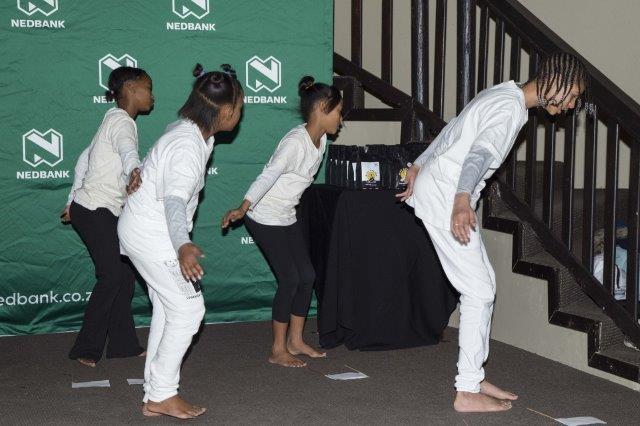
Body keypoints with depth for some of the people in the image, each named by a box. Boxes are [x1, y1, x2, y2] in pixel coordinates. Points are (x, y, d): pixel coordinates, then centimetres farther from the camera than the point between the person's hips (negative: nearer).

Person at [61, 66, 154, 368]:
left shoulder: (114, 120, 17)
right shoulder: (122, 120, -14)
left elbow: (84, 159, 23)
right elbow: (128, 150, -38)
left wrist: (73, 201, 26)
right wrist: (134, 172, -58)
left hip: (105, 213, 10)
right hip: (95, 211, -10)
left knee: (125, 274, 8)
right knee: (112, 275, -8)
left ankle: (123, 344, 14)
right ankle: (86, 349, 1)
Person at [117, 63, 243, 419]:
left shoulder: (195, 134, 6)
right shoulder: (188, 145, -25)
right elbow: (175, 199, -39)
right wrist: (183, 246, -52)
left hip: (143, 229, 10)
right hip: (152, 233, -10)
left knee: (168, 310, 13)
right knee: (189, 309, -7)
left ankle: (156, 395, 18)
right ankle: (162, 396, 0)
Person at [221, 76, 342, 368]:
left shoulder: (320, 140, 3)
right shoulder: (296, 142, -25)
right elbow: (268, 176, -35)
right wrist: (242, 208, -45)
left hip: (286, 218, 9)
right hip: (264, 218, -9)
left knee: (307, 276, 9)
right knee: (289, 279, -8)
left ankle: (295, 341, 23)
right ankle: (278, 351, 4)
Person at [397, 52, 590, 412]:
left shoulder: (503, 96, 15)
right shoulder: (511, 108, -17)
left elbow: (452, 132, 24)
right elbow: (480, 153, -34)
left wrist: (420, 167, 33)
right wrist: (462, 201, -49)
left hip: (434, 187, 10)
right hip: (445, 197, -10)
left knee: (484, 284, 12)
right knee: (480, 290, -9)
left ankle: (475, 377, 18)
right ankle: (468, 392, -4)